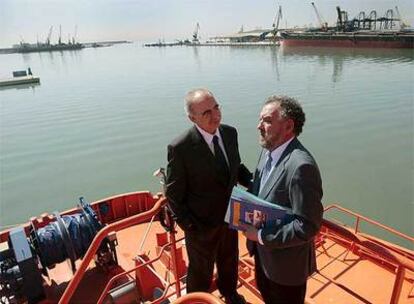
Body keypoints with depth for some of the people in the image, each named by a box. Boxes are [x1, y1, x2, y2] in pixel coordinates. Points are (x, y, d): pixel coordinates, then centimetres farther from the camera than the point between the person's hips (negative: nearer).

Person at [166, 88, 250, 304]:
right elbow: (174, 195, -17)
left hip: (230, 217, 6)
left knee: (229, 261, 31)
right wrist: (190, 227, -17)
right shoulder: (180, 148, -26)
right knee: (201, 272, 20)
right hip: (202, 226, -5)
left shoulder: (230, 133, -9)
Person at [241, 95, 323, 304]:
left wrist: (262, 236, -24)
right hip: (263, 250, 8)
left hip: (287, 261, -7)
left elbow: (308, 226, -31)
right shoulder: (268, 151, -3)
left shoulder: (301, 166, -32)